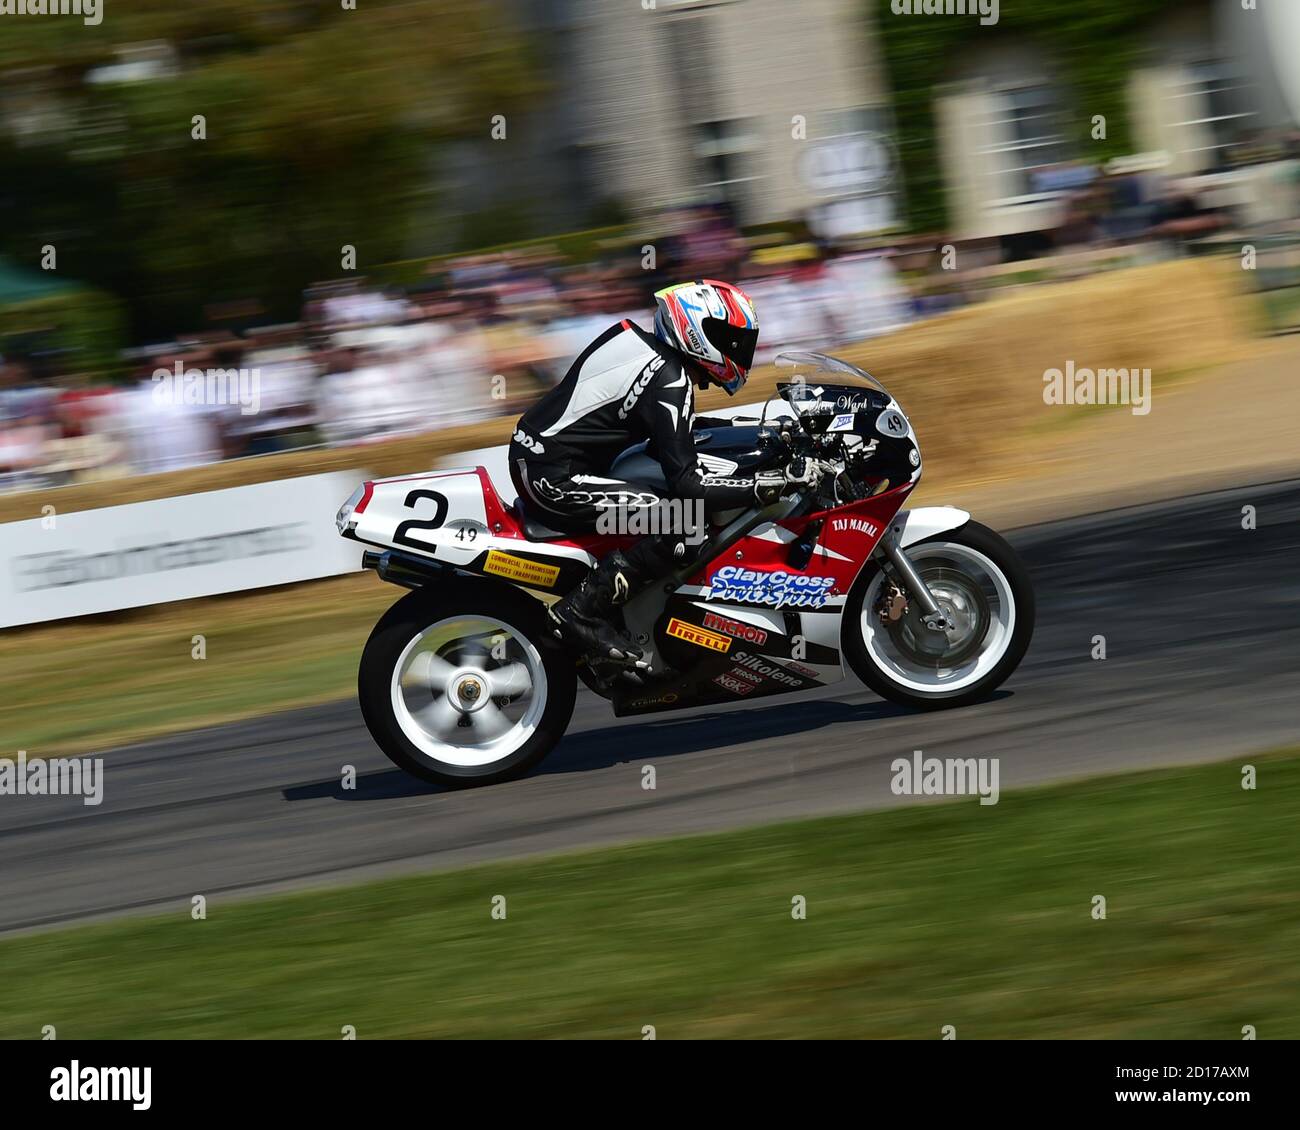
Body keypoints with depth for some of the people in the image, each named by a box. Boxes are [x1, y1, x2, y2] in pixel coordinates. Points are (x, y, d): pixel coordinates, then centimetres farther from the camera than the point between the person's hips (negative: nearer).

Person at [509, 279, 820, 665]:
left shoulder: (631, 338, 11)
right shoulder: (670, 381, -17)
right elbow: (688, 484, -21)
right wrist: (779, 482, -22)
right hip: (554, 479, -10)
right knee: (680, 524, -18)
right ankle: (580, 612, -15)